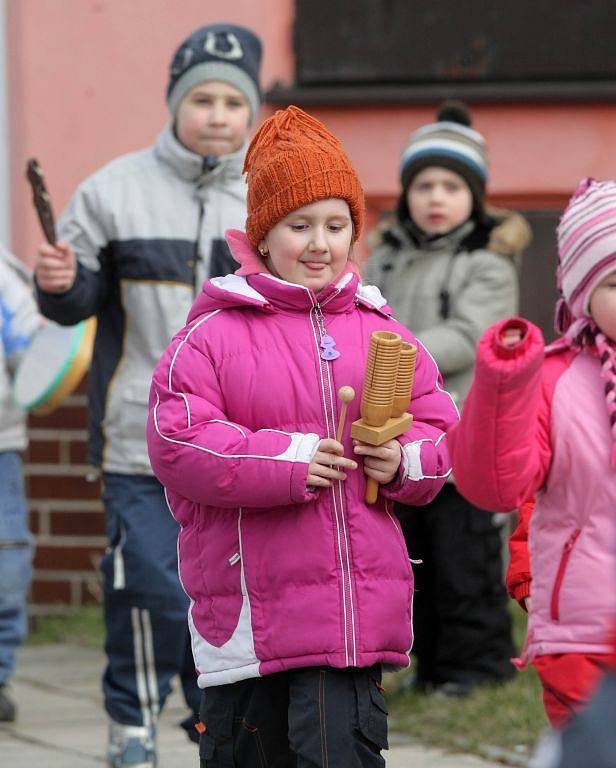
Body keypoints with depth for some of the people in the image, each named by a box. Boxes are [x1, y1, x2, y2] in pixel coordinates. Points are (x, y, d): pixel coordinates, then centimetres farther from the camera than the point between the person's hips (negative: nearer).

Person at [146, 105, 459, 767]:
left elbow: (440, 427, 16)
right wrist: (287, 462, -18)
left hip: (357, 606, 2)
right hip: (248, 606, -2)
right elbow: (176, 441, -11)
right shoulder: (212, 334, -2)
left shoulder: (381, 333, 12)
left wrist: (403, 462, -7)